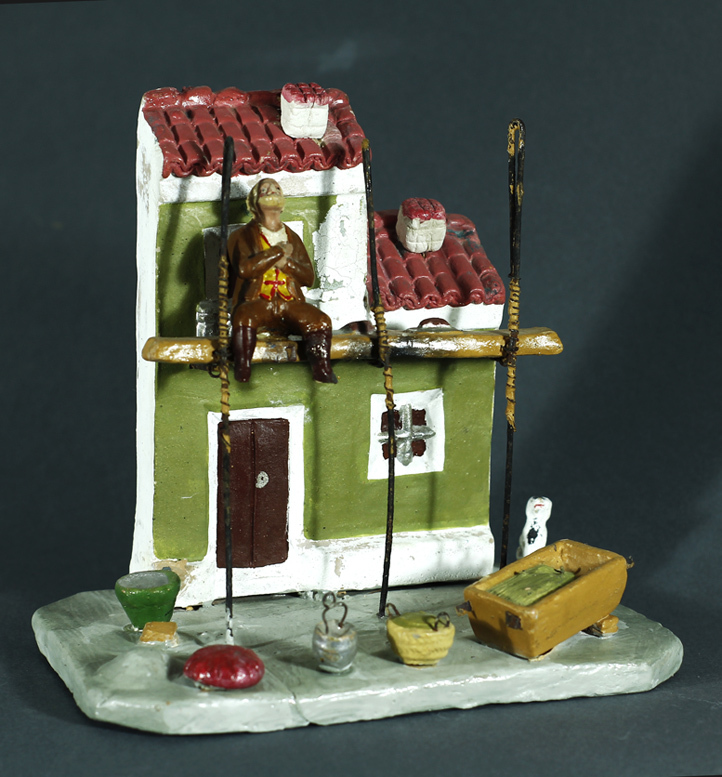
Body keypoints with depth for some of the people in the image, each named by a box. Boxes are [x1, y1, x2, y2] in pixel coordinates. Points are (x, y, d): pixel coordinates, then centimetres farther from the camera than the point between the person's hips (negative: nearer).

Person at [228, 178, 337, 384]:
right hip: (256, 302, -3)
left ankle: (324, 379, -32)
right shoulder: (242, 236, 12)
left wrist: (286, 262, -2)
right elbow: (244, 268, -8)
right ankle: (242, 379, -42)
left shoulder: (292, 238, 24)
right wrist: (279, 251, -2)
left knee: (320, 321, -28)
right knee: (244, 317, -39)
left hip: (291, 303, 3)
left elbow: (309, 277, 16)